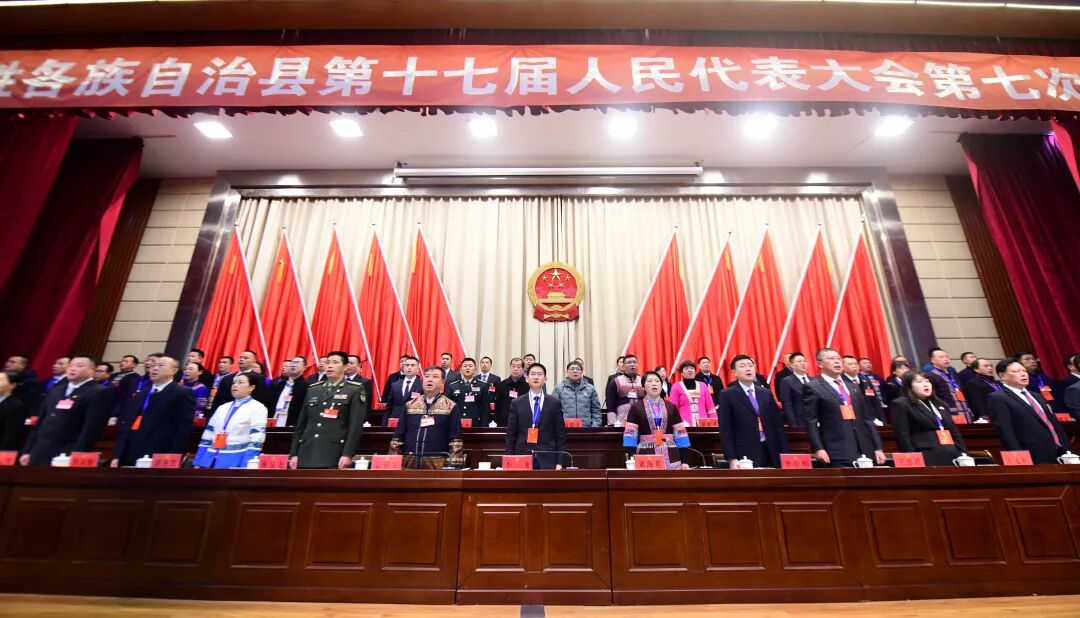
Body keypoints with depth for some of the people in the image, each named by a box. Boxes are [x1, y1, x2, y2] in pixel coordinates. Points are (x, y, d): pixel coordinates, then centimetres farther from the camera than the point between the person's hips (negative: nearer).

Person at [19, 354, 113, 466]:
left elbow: (92, 428, -16)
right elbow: (41, 421, 19)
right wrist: (27, 451, 15)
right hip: (39, 453, 7)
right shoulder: (55, 390, 17)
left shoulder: (99, 393, -10)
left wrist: (76, 456, -20)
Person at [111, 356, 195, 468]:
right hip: (129, 457, 7)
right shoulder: (139, 394, 20)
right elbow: (125, 425, 17)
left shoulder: (182, 393, -4)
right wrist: (117, 456, 8)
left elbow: (184, 429, -11)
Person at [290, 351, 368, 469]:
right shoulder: (312, 390, 16)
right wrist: (293, 454, 9)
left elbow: (356, 426, -7)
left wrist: (348, 454, -14)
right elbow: (300, 425, 15)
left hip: (335, 457, -4)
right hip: (306, 456, 5)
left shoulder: (355, 390, 1)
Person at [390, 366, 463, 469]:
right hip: (408, 461, 3)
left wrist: (454, 465, -9)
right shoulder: (410, 405, 10)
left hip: (437, 462, -3)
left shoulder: (450, 406, -1)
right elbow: (398, 436, 10)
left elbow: (456, 439, -4)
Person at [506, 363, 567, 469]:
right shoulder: (516, 403, 5)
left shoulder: (555, 403, 4)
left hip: (547, 461, 0)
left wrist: (559, 462, -2)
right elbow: (510, 435, 5)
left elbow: (560, 435, 4)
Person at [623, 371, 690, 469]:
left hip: (671, 458, 2)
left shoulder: (671, 407, 11)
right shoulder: (636, 407, 3)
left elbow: (680, 434, 9)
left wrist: (685, 461, 3)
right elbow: (630, 435, -1)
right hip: (645, 458, -2)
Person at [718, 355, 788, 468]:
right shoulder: (727, 395, -2)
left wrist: (784, 454, 6)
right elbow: (725, 430, -6)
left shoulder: (766, 393, 13)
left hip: (771, 453, 4)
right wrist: (732, 459, -12)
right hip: (745, 455, -4)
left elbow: (778, 425, 13)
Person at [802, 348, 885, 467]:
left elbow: (867, 418, 18)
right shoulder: (813, 388, -2)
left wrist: (878, 448, 12)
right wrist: (818, 449, -17)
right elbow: (810, 422, -8)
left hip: (865, 451, 6)